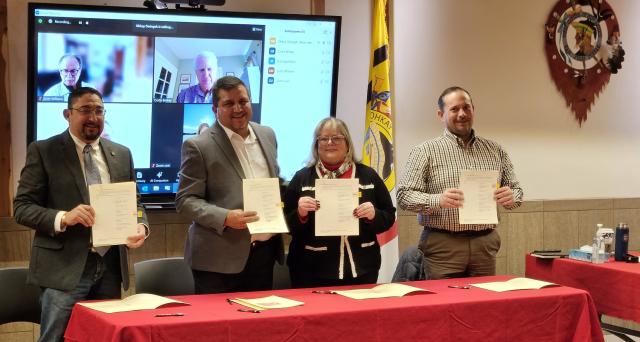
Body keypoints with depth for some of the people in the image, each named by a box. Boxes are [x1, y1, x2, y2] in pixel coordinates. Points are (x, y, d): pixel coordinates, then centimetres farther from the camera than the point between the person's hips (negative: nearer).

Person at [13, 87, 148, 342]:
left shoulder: (121, 154, 12)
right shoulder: (43, 151, -1)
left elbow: (134, 202, 17)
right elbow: (22, 207, -5)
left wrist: (140, 226, -6)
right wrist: (63, 218, -23)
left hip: (110, 266, 5)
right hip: (64, 267, -4)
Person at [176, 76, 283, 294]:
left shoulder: (267, 135, 11)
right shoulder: (198, 146, -8)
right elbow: (185, 200, -9)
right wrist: (225, 218, -22)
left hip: (265, 252, 6)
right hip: (220, 260, -5)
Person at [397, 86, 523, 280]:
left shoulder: (495, 151, 13)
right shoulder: (426, 151, 0)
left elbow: (516, 190, 16)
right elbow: (404, 195, -6)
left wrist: (511, 197, -8)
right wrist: (437, 200, -24)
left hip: (485, 244, 3)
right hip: (443, 246, -3)